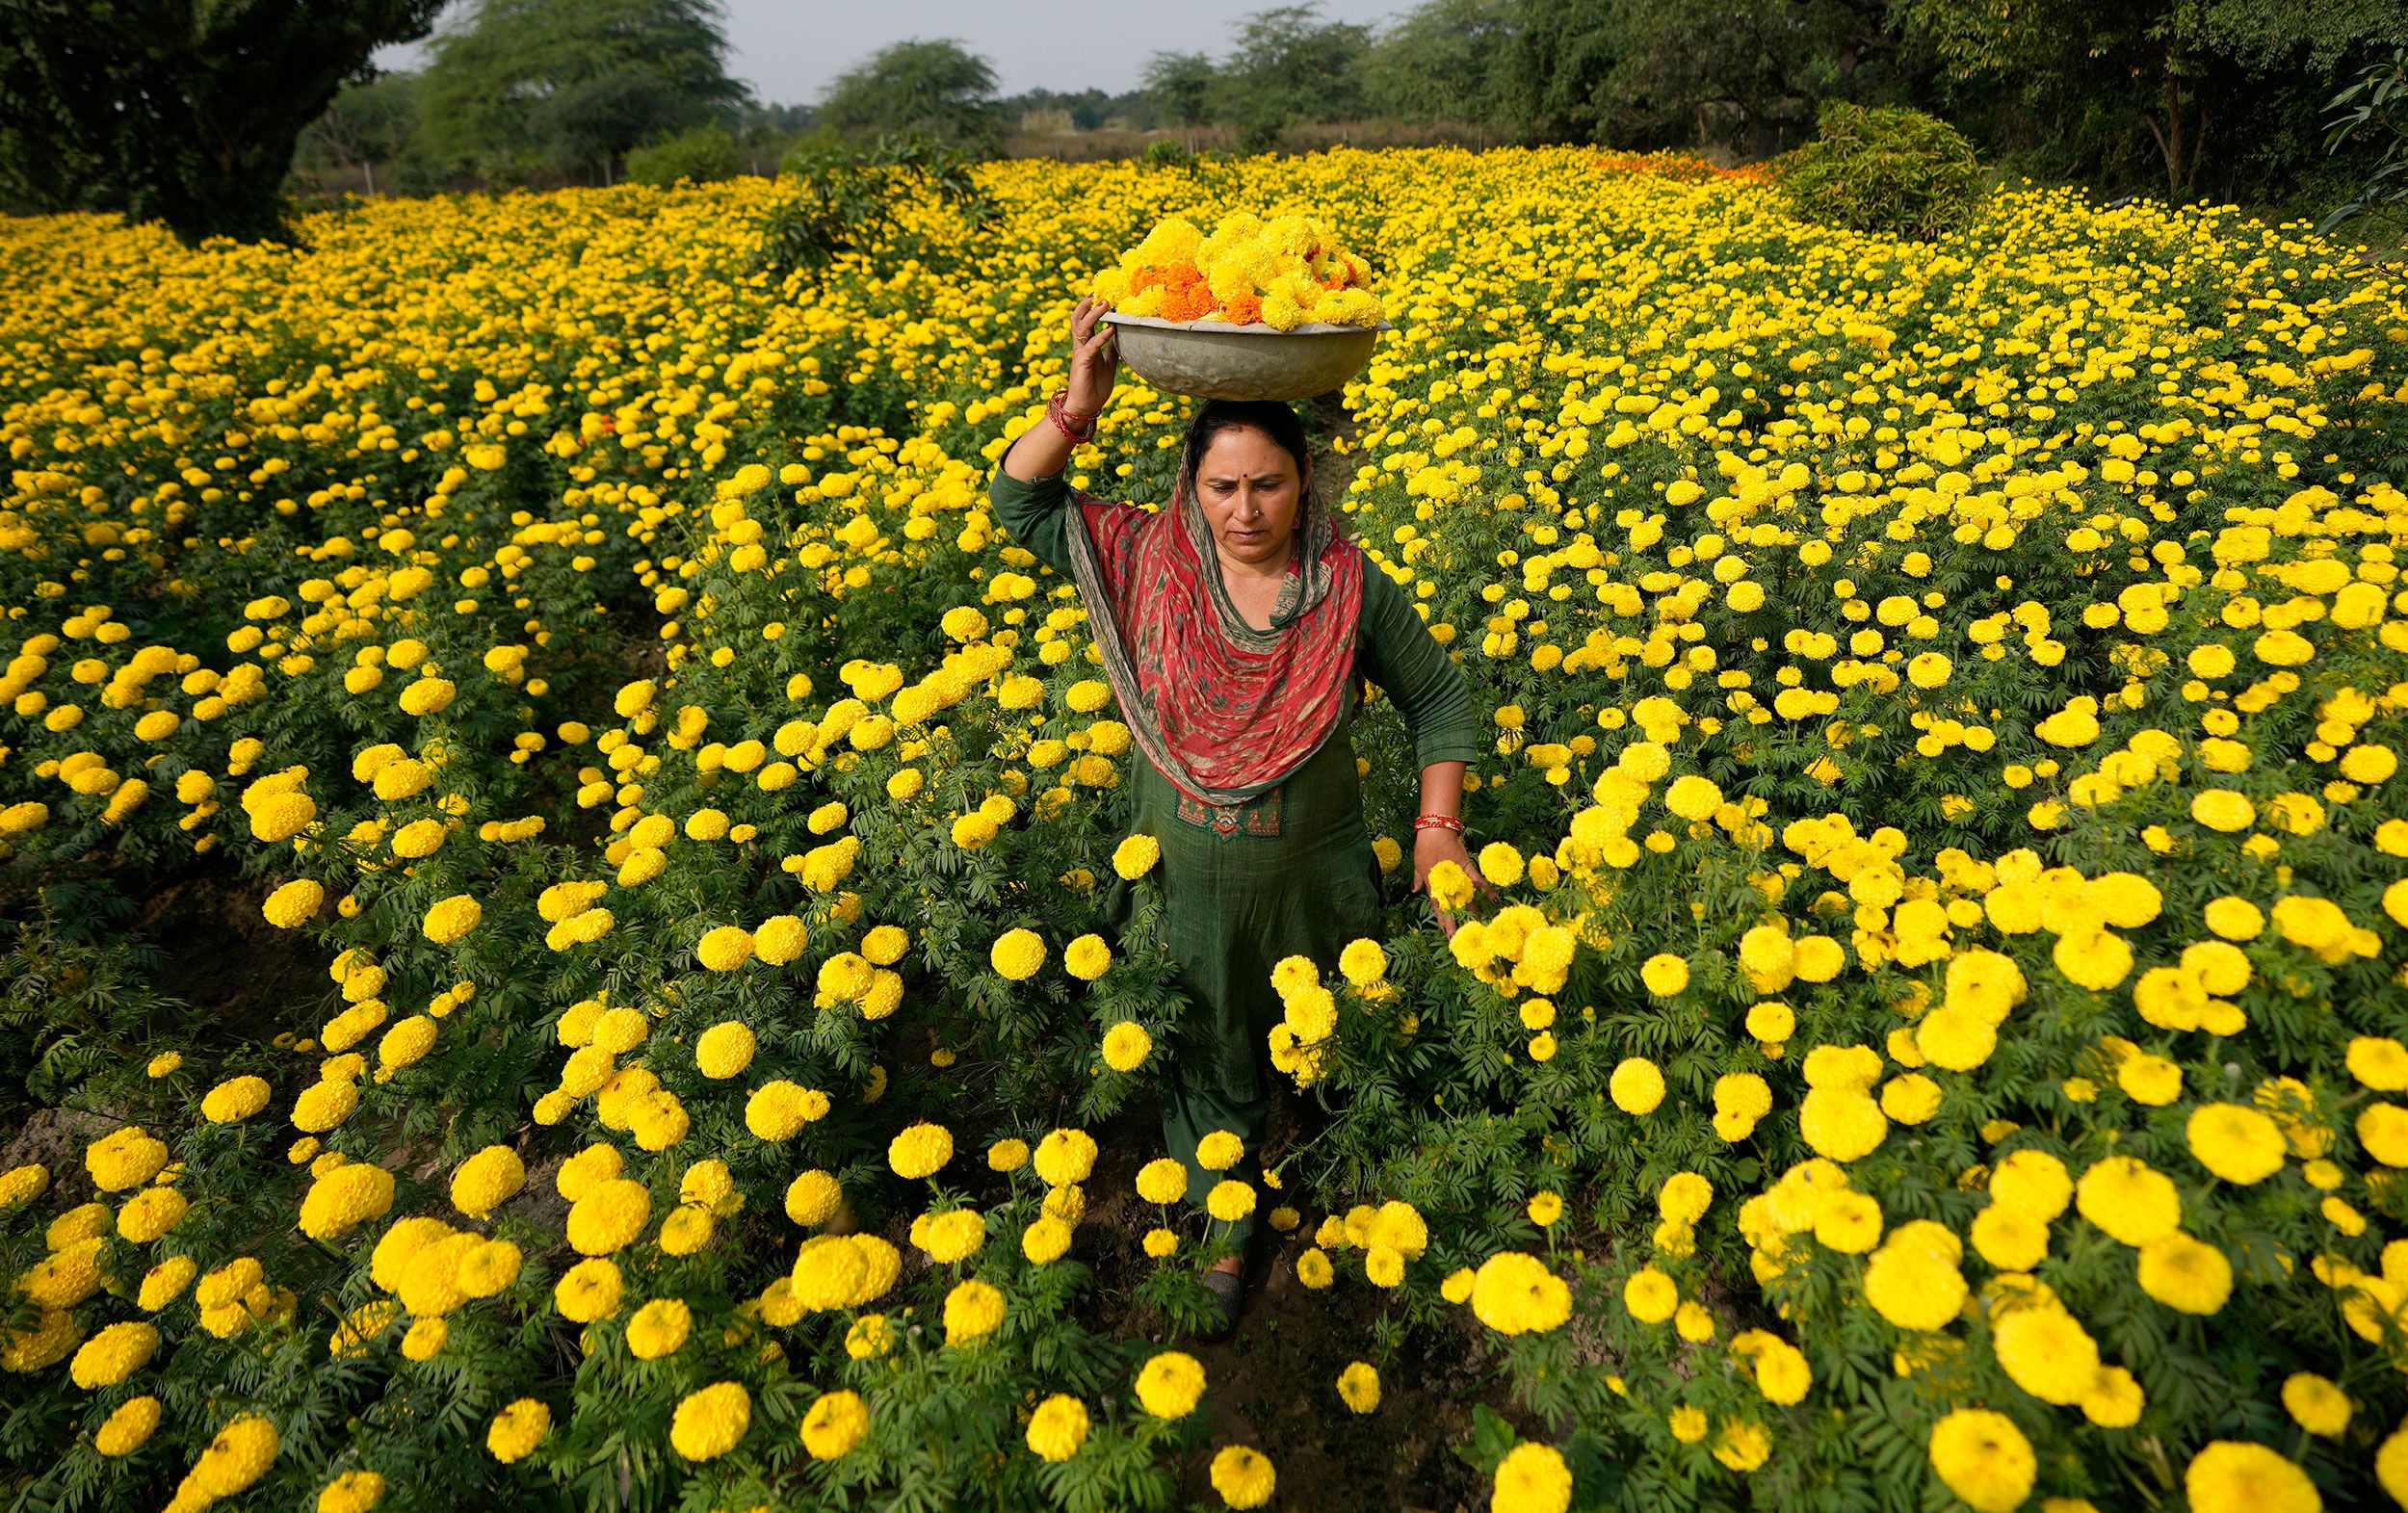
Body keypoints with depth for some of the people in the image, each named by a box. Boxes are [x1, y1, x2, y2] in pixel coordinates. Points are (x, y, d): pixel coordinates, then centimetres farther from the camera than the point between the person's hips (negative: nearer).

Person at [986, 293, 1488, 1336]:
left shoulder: (1354, 587, -14)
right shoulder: (1148, 562, -13)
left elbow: (1440, 701, -1)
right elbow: (1019, 503, -7)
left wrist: (1438, 826, -11)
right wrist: (1078, 405, -23)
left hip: (1313, 883, 0)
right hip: (1189, 886, 0)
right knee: (1209, 1064, 20)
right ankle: (1222, 1239, 46)